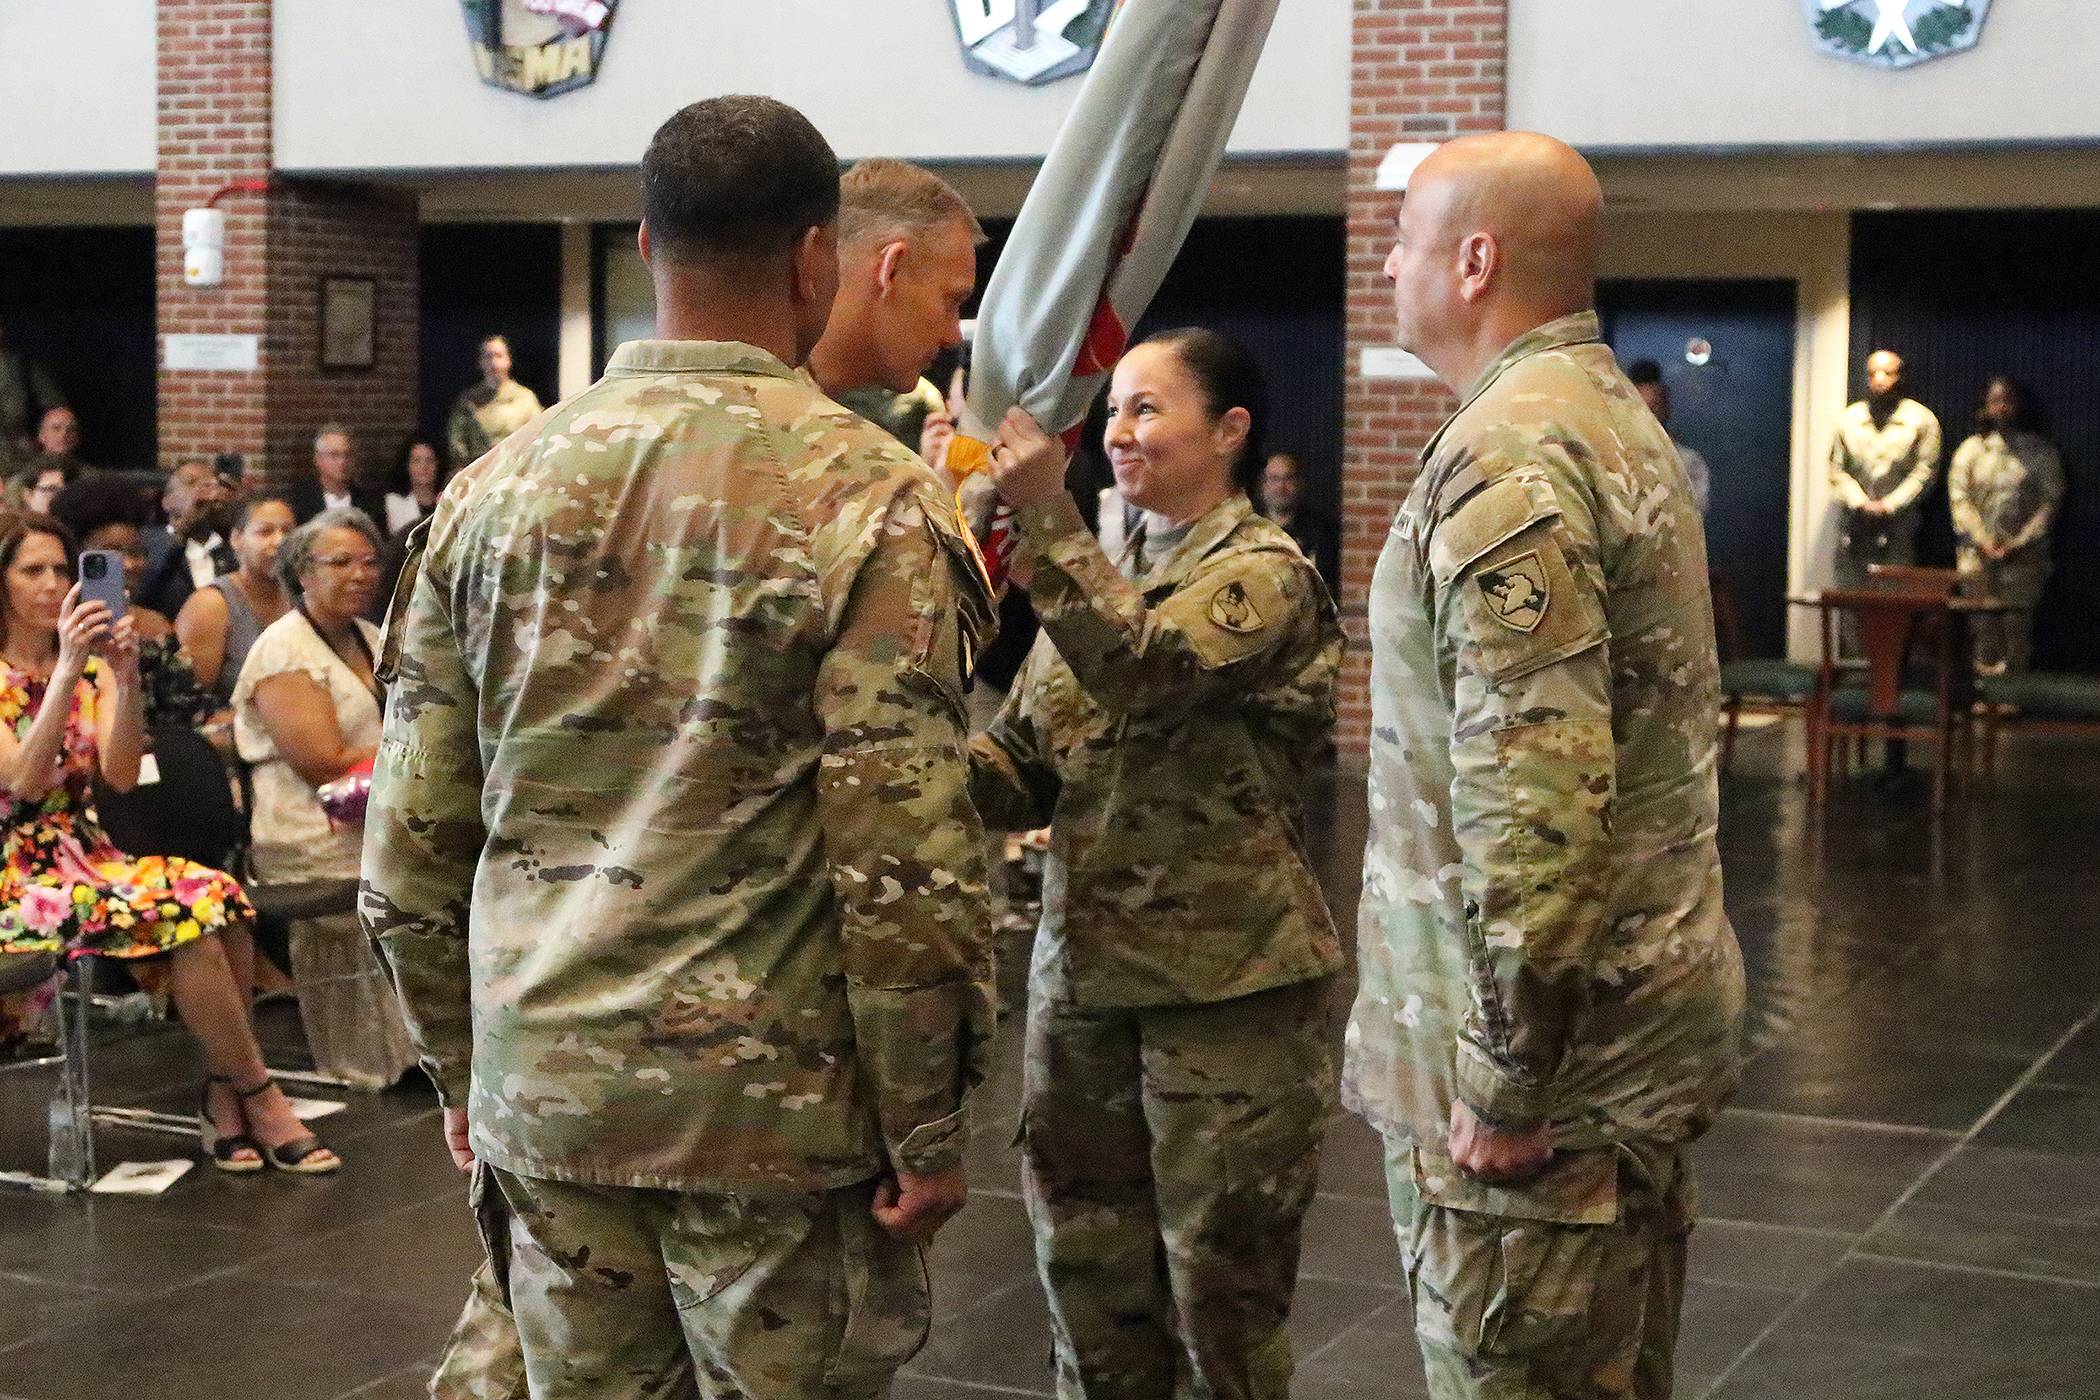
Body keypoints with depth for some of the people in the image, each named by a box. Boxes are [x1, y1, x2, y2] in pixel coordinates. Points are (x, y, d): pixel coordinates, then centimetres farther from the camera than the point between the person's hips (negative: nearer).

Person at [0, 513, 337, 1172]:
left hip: (85, 857, 6)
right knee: (179, 915, -27)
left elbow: (122, 775, -3)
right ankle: (260, 1097, -15)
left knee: (219, 898, -24)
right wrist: (67, 668, -26)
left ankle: (223, 1094, -17)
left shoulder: (93, 668, 12)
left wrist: (127, 679, -17)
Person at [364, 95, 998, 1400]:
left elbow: (414, 839, 6)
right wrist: (930, 1130, -6)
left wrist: (462, 1069, 17)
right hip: (774, 1100, -4)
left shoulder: (499, 487, 4)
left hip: (545, 1093, 5)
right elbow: (905, 861, -15)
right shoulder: (867, 496, -11)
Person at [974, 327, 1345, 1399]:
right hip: (1083, 974, 6)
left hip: (1226, 982, -6)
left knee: (1220, 1302, 4)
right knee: (1088, 1285, 11)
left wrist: (1044, 516, -29)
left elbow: (1149, 668, -27)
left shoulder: (1264, 572, -7)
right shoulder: (1101, 575, 13)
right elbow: (1021, 774, 7)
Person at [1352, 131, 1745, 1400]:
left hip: (1552, 1050, -10)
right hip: (1651, 1006, 10)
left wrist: (1505, 1080, -21)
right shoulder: (1621, 419, 14)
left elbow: (1533, 798, -27)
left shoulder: (1507, 458, -19)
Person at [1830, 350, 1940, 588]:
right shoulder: (1849, 419, 10)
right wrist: (1860, 503, -7)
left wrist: (1889, 505, -10)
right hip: (1856, 522, 2)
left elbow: (1924, 471, -1)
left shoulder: (1921, 420, 3)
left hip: (1899, 522, -2)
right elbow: (1836, 470, 8)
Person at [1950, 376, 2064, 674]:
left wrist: (2019, 543, -8)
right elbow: (1959, 496, 5)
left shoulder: (2042, 452, 6)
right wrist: (1984, 541, -7)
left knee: (2018, 622, -6)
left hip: (2024, 552, -1)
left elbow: (2051, 501, 1)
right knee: (1985, 624, -2)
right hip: (1979, 551, 1)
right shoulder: (1972, 449, 11)